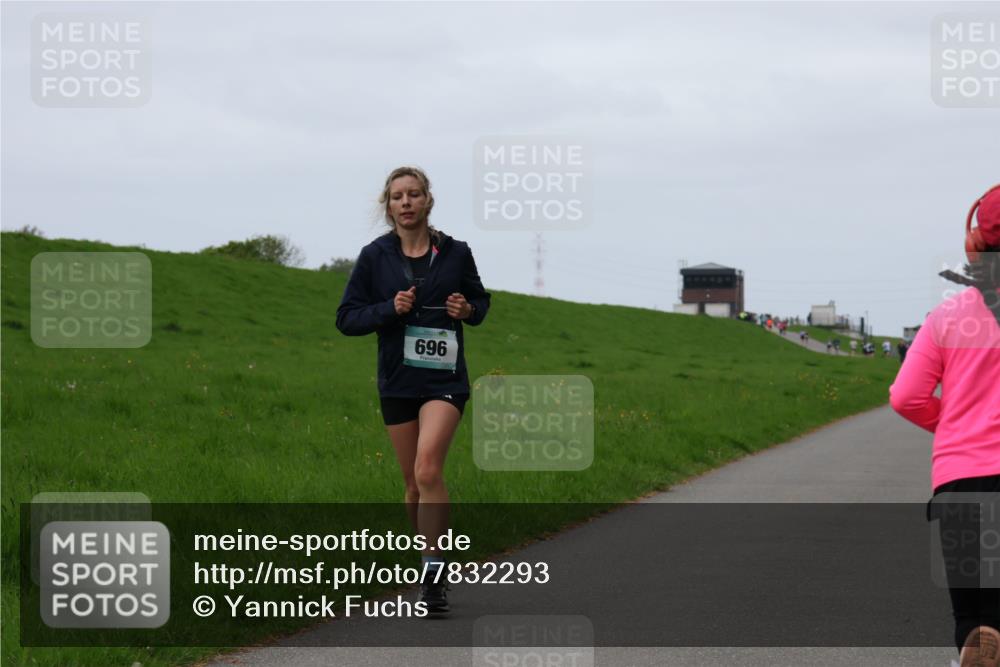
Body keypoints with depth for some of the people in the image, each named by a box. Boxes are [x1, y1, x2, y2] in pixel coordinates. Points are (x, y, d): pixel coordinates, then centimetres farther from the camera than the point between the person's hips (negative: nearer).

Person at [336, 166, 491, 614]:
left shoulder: (455, 253, 0)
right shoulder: (375, 256, 0)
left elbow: (480, 300, 16)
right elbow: (347, 318, 1)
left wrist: (468, 310, -7)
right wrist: (389, 309, -15)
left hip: (445, 379, -2)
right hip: (397, 380, 2)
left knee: (428, 469, -21)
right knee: (414, 482, 10)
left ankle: (433, 576, -19)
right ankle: (430, 559, 30)